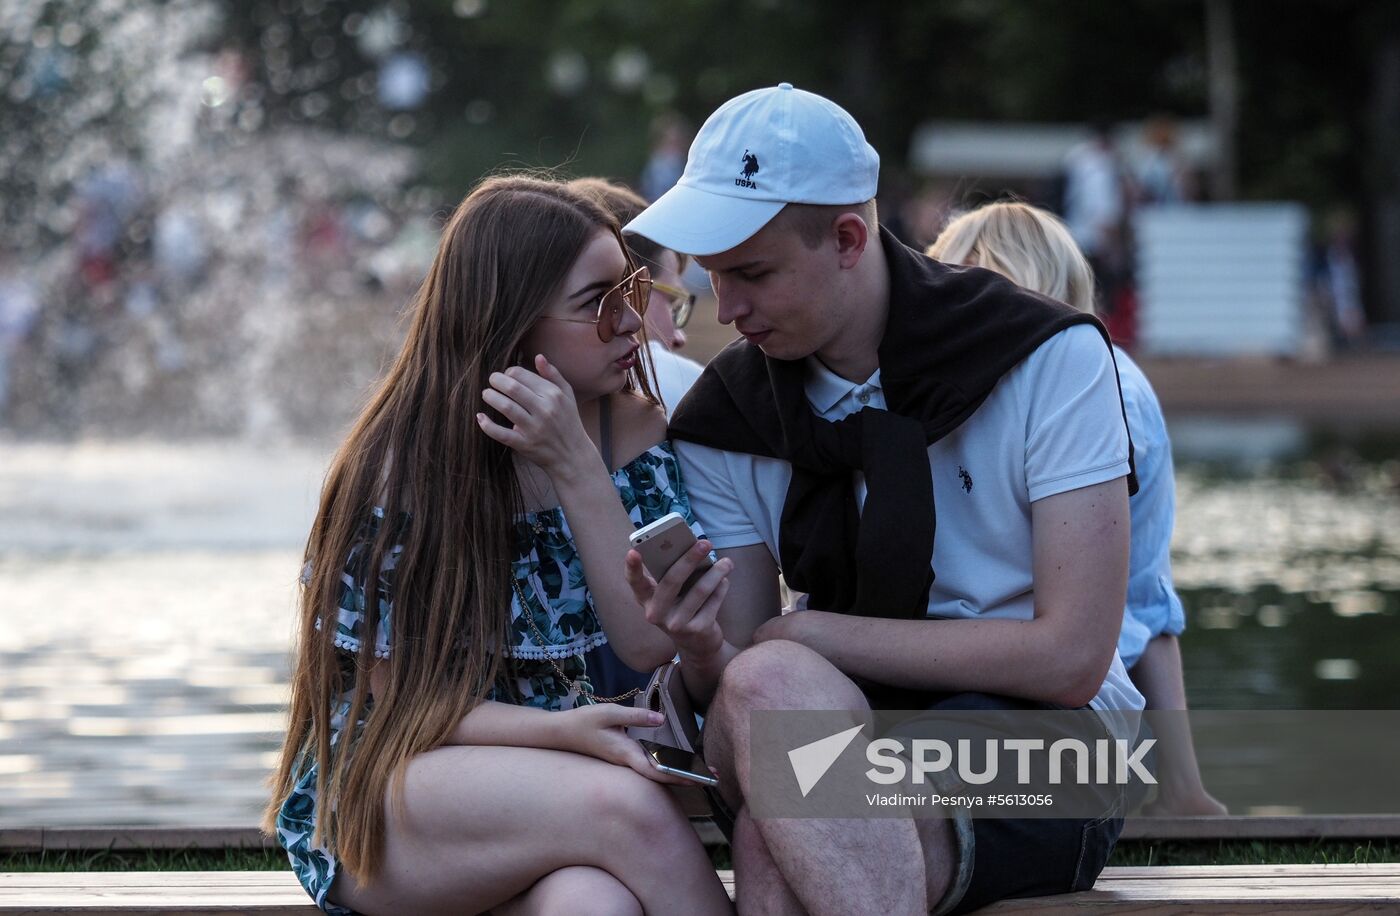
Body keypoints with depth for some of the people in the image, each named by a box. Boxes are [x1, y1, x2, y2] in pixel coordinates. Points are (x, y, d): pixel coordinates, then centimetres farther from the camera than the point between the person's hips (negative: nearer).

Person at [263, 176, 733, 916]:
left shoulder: (631, 429, 2)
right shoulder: (399, 466, -10)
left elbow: (653, 644, -8)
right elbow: (402, 698, -8)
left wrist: (577, 467, -19)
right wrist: (562, 730, -26)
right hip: (377, 800, -3)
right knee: (629, 807, -34)